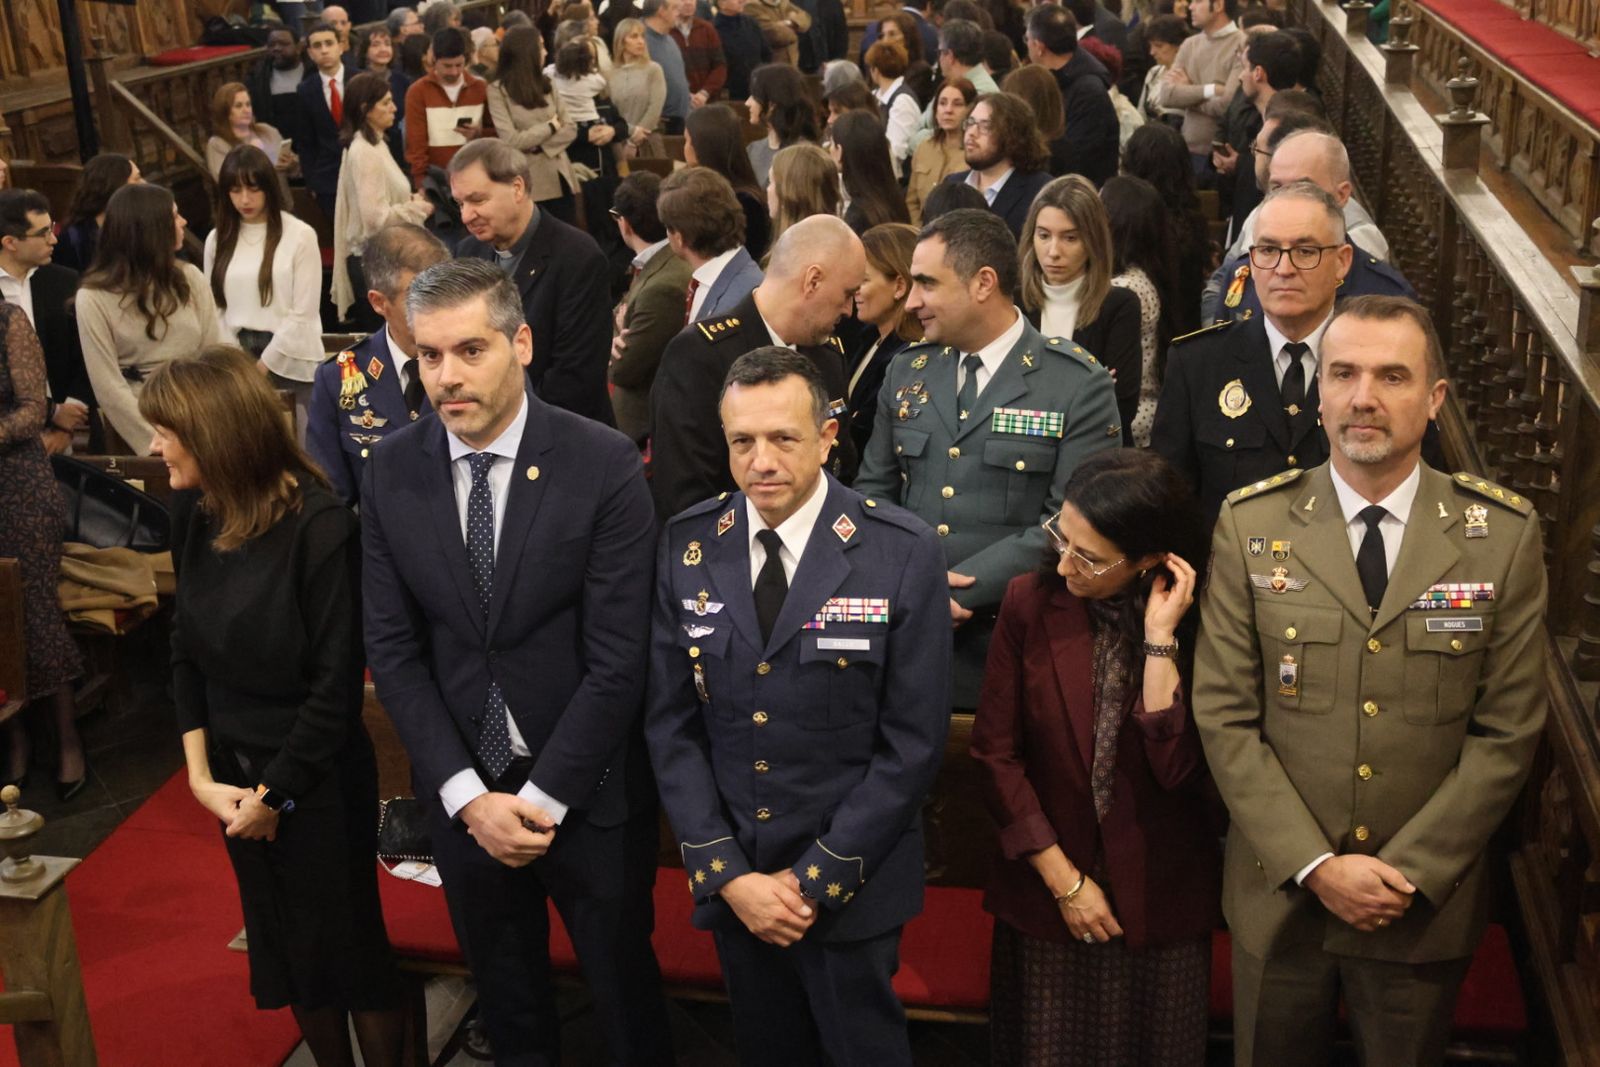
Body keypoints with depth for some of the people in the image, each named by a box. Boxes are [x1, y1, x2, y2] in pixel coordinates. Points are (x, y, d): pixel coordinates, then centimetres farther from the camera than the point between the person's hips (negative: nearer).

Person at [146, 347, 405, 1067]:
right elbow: (186, 649, 3)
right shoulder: (192, 511, -4)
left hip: (317, 782, -6)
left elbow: (338, 681, -19)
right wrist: (201, 775, -3)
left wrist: (273, 793, -12)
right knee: (288, 946, 19)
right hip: (236, 776, 6)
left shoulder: (319, 526, -22)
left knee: (349, 945, 10)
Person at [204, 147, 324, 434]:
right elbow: (215, 309, 8)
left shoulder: (300, 235, -6)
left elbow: (303, 313, -8)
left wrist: (263, 365, -8)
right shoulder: (218, 239, 8)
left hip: (291, 363, -3)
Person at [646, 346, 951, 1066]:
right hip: (730, 878, 3)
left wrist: (818, 877, -13)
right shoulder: (687, 548, -4)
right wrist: (726, 872, -8)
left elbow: (912, 743, -12)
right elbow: (671, 725, -1)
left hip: (851, 888, -3)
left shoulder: (902, 554, -13)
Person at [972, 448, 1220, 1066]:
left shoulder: (1198, 620, -10)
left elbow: (1179, 770, -18)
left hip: (1162, 899, 0)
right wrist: (1064, 880, -7)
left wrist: (1160, 638, -22)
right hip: (1046, 893, 1)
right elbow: (995, 753, -6)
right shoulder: (1030, 603, -8)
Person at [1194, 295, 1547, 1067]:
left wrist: (1411, 872, -12)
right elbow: (1224, 716, -7)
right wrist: (1314, 866, -13)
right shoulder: (1251, 525, -6)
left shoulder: (1504, 535, -5)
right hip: (1280, 892, 0)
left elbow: (1508, 730, -5)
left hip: (1430, 900, 0)